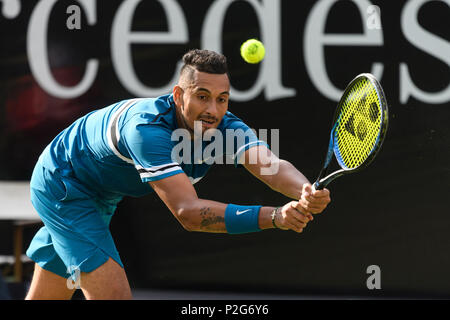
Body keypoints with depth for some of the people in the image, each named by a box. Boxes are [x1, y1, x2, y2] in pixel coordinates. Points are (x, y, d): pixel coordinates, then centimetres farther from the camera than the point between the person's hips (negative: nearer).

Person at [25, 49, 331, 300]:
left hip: (98, 196, 8)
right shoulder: (147, 129, -41)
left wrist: (307, 192, -62)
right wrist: (274, 216, -61)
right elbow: (187, 212, -49)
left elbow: (271, 165, -37)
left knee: (46, 296, 17)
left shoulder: (226, 127, -20)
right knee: (114, 294, -19)